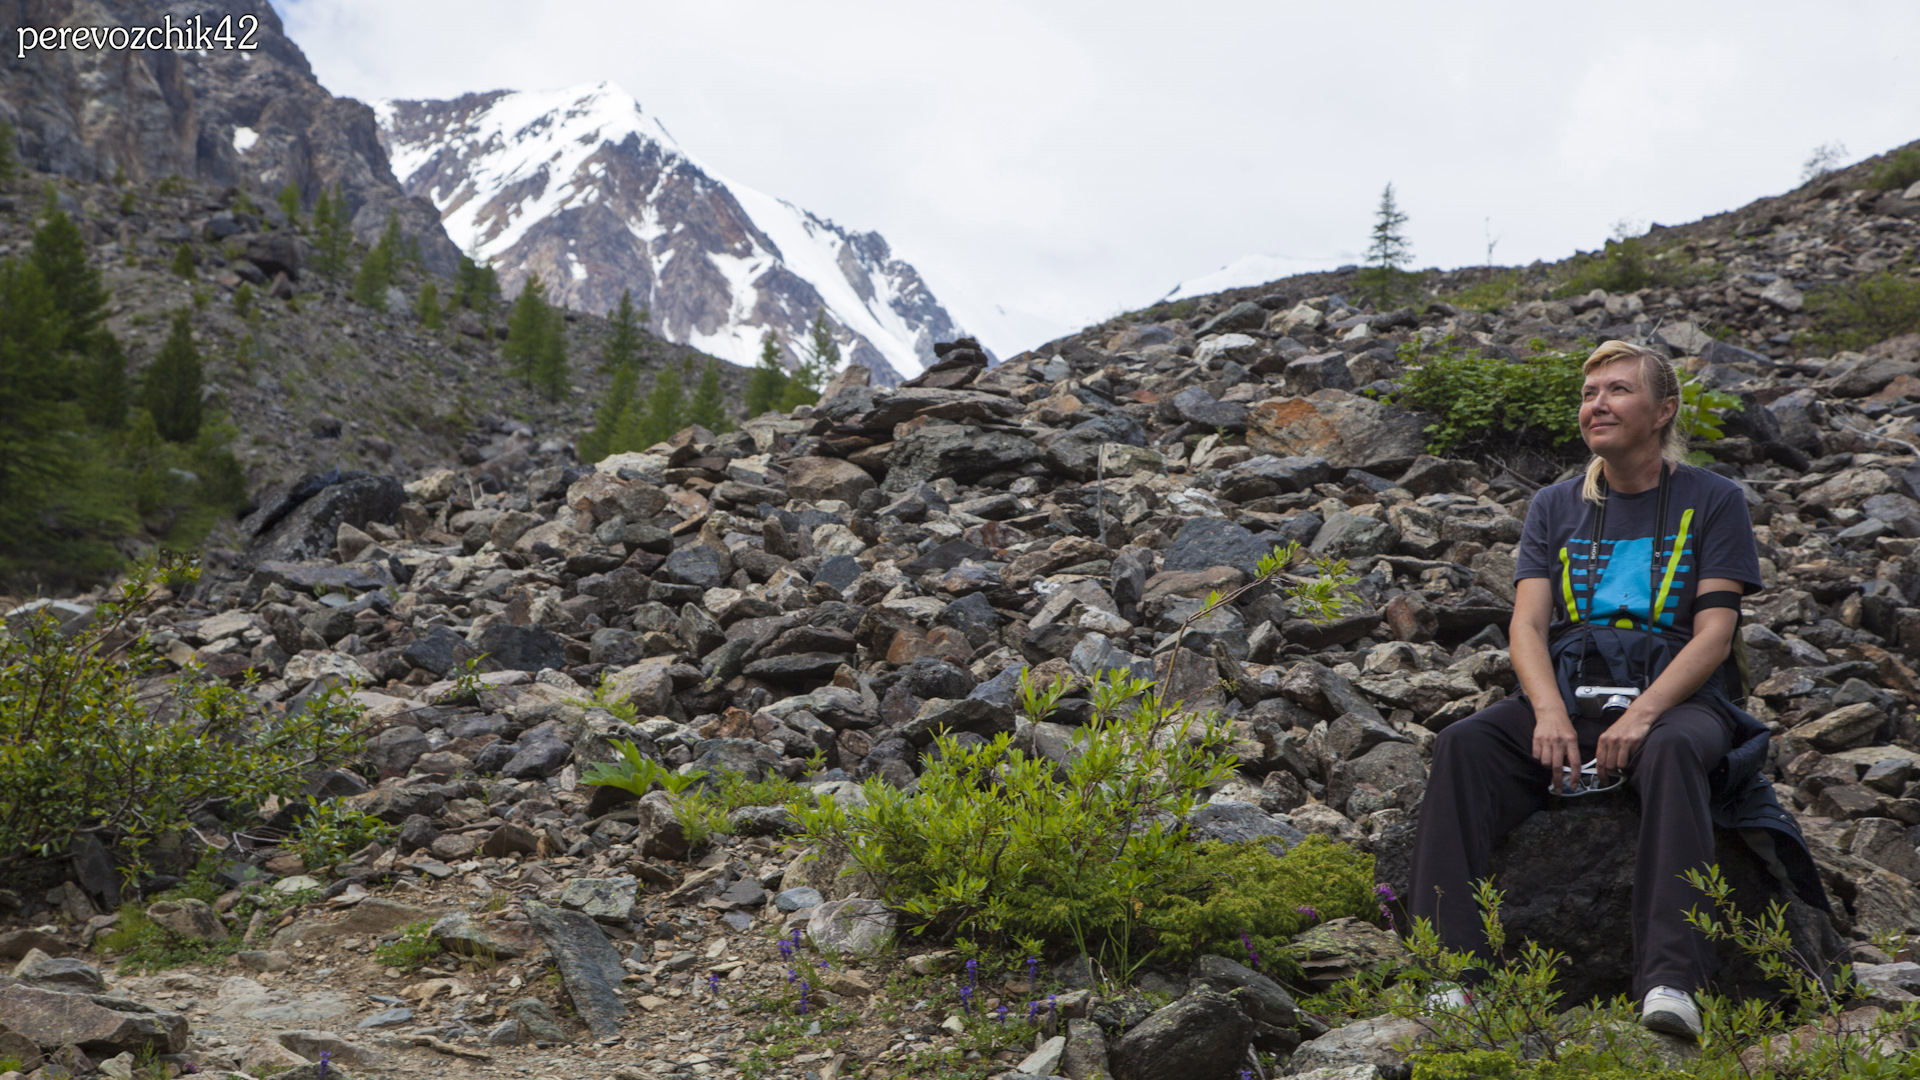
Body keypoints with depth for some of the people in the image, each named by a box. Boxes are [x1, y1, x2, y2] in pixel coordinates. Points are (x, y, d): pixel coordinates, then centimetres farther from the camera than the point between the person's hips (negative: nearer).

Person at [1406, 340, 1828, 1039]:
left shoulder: (1712, 501, 7)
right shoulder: (1555, 507, 16)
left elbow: (1714, 634, -4)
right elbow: (1527, 623, 4)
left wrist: (1641, 715, -21)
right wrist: (1550, 712, -17)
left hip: (1675, 698, -3)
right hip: (1568, 696, 3)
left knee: (1673, 749, -39)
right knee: (1462, 745, -26)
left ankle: (1670, 981, -46)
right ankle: (1450, 974, -34)